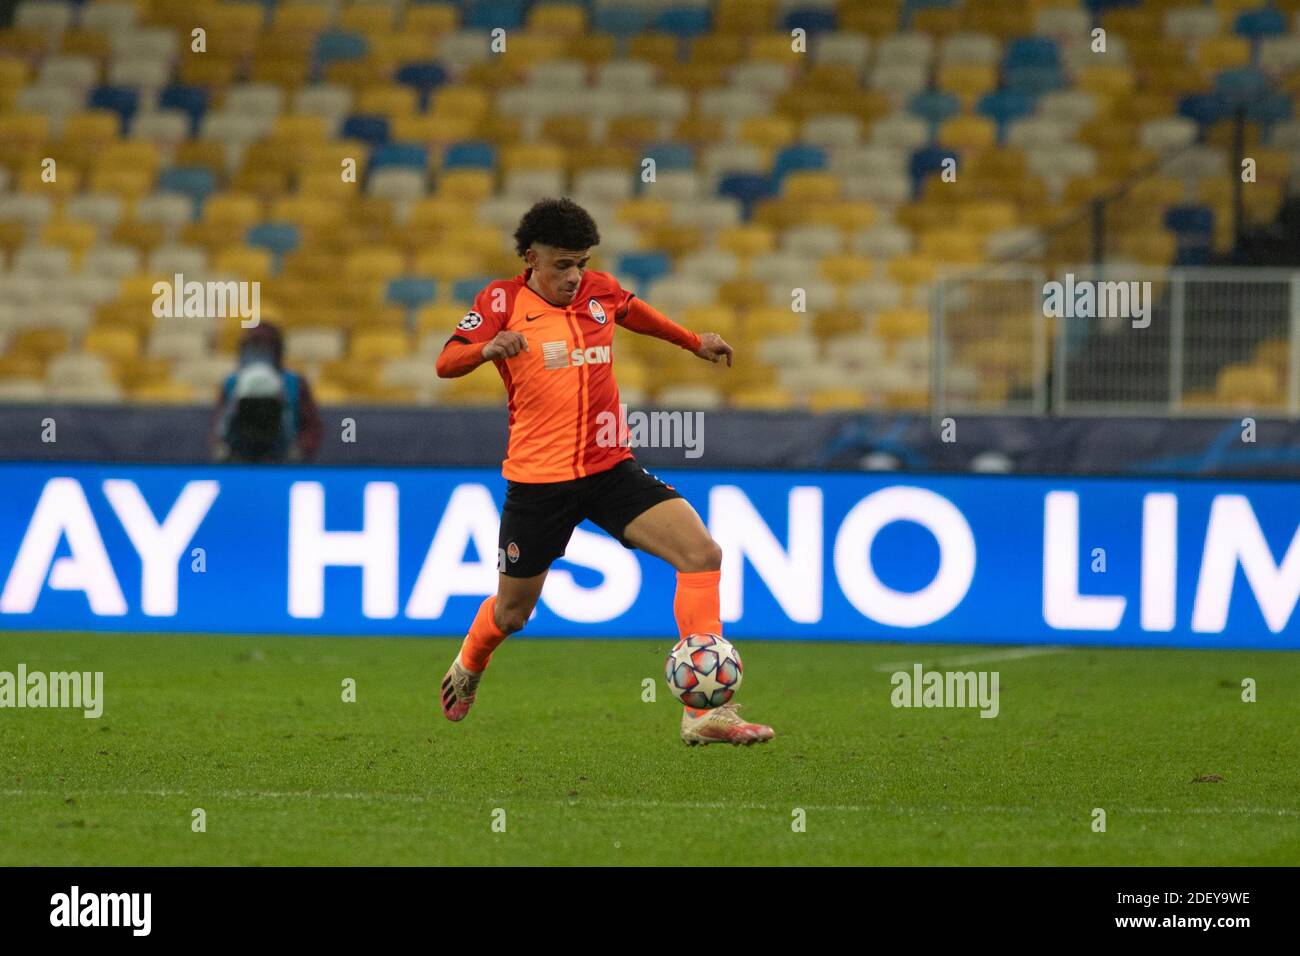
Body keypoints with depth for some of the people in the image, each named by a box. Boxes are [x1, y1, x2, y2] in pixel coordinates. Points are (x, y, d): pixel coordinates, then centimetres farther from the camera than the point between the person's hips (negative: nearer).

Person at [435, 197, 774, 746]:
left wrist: (693, 342, 38)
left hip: (609, 469, 3)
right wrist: (488, 348, -35)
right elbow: (445, 365, -15)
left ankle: (705, 711, -19)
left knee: (702, 555, -17)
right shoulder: (504, 300, -6)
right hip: (537, 479, -3)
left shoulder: (599, 291, 5)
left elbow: (632, 312, 29)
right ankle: (468, 669, 49)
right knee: (512, 613, 10)